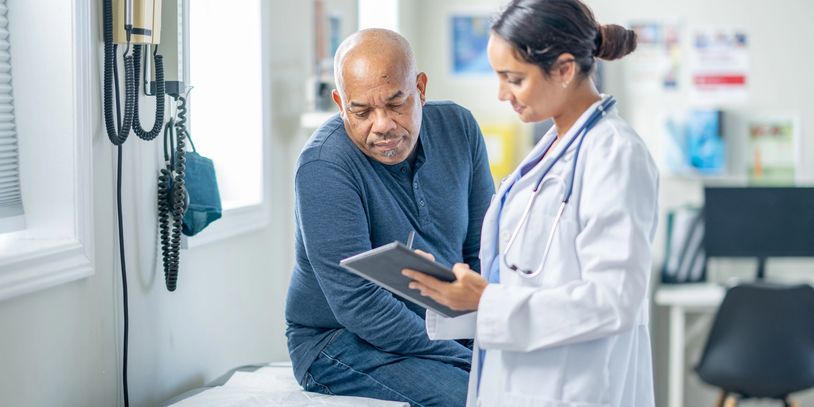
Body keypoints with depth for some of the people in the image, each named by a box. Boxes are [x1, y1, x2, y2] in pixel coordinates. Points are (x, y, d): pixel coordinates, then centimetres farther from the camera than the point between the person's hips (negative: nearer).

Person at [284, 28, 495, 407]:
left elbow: (483, 251, 3)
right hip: (341, 341, -6)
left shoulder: (457, 127, -2)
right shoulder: (324, 166, -21)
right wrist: (469, 360, -25)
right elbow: (360, 305, -24)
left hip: (444, 327, 6)